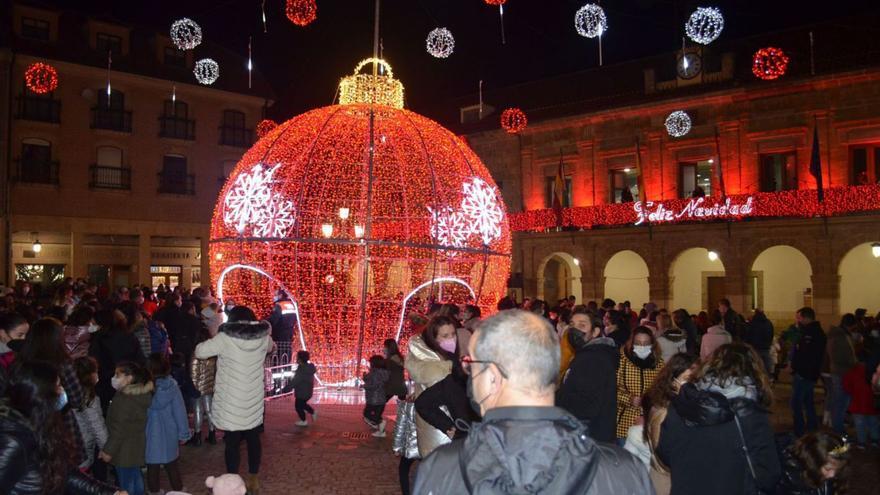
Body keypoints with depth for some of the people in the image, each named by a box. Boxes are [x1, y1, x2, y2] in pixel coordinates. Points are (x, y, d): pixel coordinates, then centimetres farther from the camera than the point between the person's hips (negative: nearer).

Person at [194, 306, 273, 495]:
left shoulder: (225, 338, -14)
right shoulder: (263, 338, -2)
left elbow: (199, 351, -5)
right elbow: (270, 347, 21)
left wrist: (214, 340, 12)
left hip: (231, 401, -3)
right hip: (254, 401, 3)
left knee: (232, 442, 7)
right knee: (253, 439, 16)